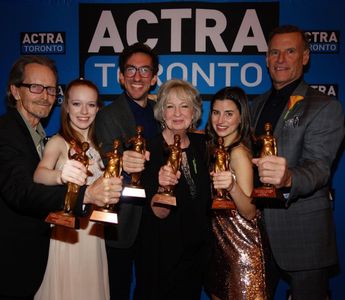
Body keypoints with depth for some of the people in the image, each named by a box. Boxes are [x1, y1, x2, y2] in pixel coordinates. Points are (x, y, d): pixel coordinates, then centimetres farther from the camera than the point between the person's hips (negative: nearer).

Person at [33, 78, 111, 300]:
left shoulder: (96, 143, 9)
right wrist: (61, 175, -50)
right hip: (66, 233, -5)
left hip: (94, 234, 5)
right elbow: (38, 175, -28)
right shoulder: (58, 142, -9)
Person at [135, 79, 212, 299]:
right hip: (162, 254, -4)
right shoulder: (150, 149, -18)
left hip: (197, 249, 5)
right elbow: (159, 213, -22)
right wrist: (164, 186, -40)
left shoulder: (201, 144, -2)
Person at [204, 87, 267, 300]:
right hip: (219, 240, 8)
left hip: (241, 244, -8)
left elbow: (250, 213, -23)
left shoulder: (239, 152, -20)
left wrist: (232, 186, -40)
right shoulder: (214, 147, 4)